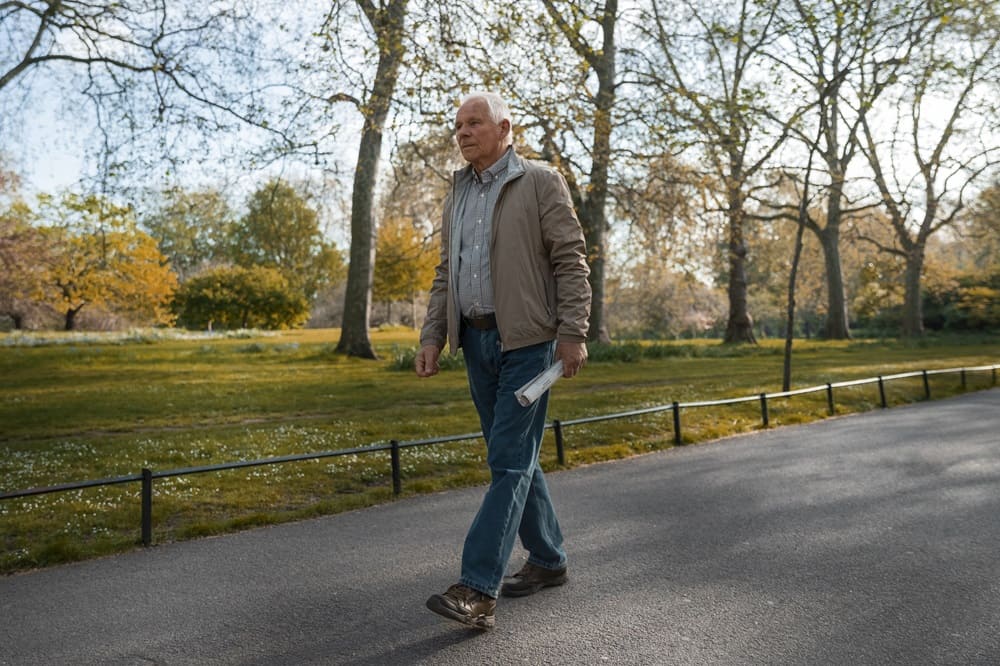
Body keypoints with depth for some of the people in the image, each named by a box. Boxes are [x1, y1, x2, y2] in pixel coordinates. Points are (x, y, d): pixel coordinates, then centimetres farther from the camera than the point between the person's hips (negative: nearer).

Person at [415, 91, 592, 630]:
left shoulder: (541, 182, -1)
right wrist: (432, 336, 8)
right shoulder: (457, 196, 18)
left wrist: (573, 333, -15)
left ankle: (478, 590, -8)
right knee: (514, 457, 12)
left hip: (527, 342, -7)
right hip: (476, 341, 7)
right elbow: (445, 273, 18)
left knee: (509, 460, -8)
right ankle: (548, 559, 26)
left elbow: (571, 261, -7)